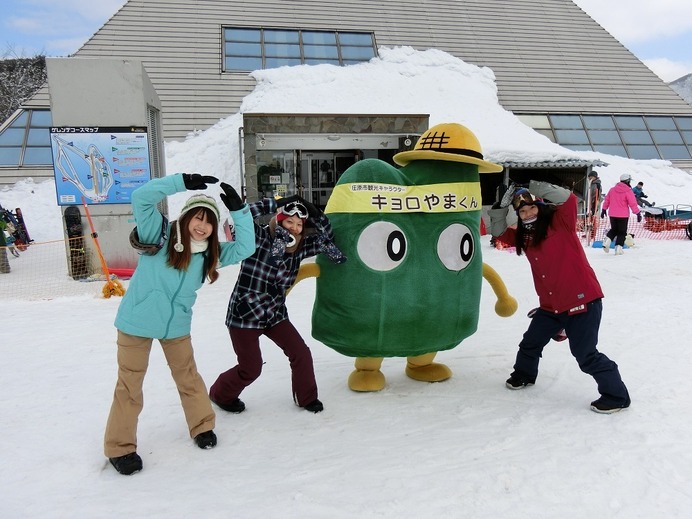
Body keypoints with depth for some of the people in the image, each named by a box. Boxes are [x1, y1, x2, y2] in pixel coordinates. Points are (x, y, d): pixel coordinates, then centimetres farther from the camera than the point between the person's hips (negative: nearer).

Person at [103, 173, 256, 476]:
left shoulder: (209, 253, -4)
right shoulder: (159, 235, -15)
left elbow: (245, 247, -7)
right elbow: (141, 197, -26)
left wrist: (237, 208, -14)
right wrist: (185, 183, -29)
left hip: (177, 326, 4)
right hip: (136, 323, -4)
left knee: (188, 376, 18)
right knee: (130, 385, 8)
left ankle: (202, 426, 38)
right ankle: (119, 447, 24)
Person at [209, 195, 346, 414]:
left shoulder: (299, 247, -3)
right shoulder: (257, 237, -16)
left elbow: (326, 237, -2)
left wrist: (313, 212, -16)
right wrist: (276, 204, -27)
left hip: (275, 313, 5)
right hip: (244, 314, -5)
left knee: (301, 354, 2)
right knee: (251, 368, 5)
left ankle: (306, 397, 28)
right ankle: (220, 394, 35)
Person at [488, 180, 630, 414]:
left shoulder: (560, 222, -12)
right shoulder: (523, 236, 7)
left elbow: (569, 200, -29)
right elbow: (499, 231, 14)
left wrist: (537, 186, -29)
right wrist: (499, 207, 0)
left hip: (583, 301, -7)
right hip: (551, 305, 8)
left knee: (585, 354, -4)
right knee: (530, 343, 20)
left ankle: (617, 395, 13)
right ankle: (523, 374, 46)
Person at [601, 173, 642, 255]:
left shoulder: (612, 189, 4)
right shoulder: (628, 191, -11)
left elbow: (607, 200, 12)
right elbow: (633, 204, -12)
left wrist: (604, 209, 23)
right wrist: (638, 213, -5)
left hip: (612, 215, 4)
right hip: (623, 215, -4)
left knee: (614, 229, 20)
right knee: (622, 232, 7)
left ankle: (607, 240, -4)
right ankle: (618, 247, 0)